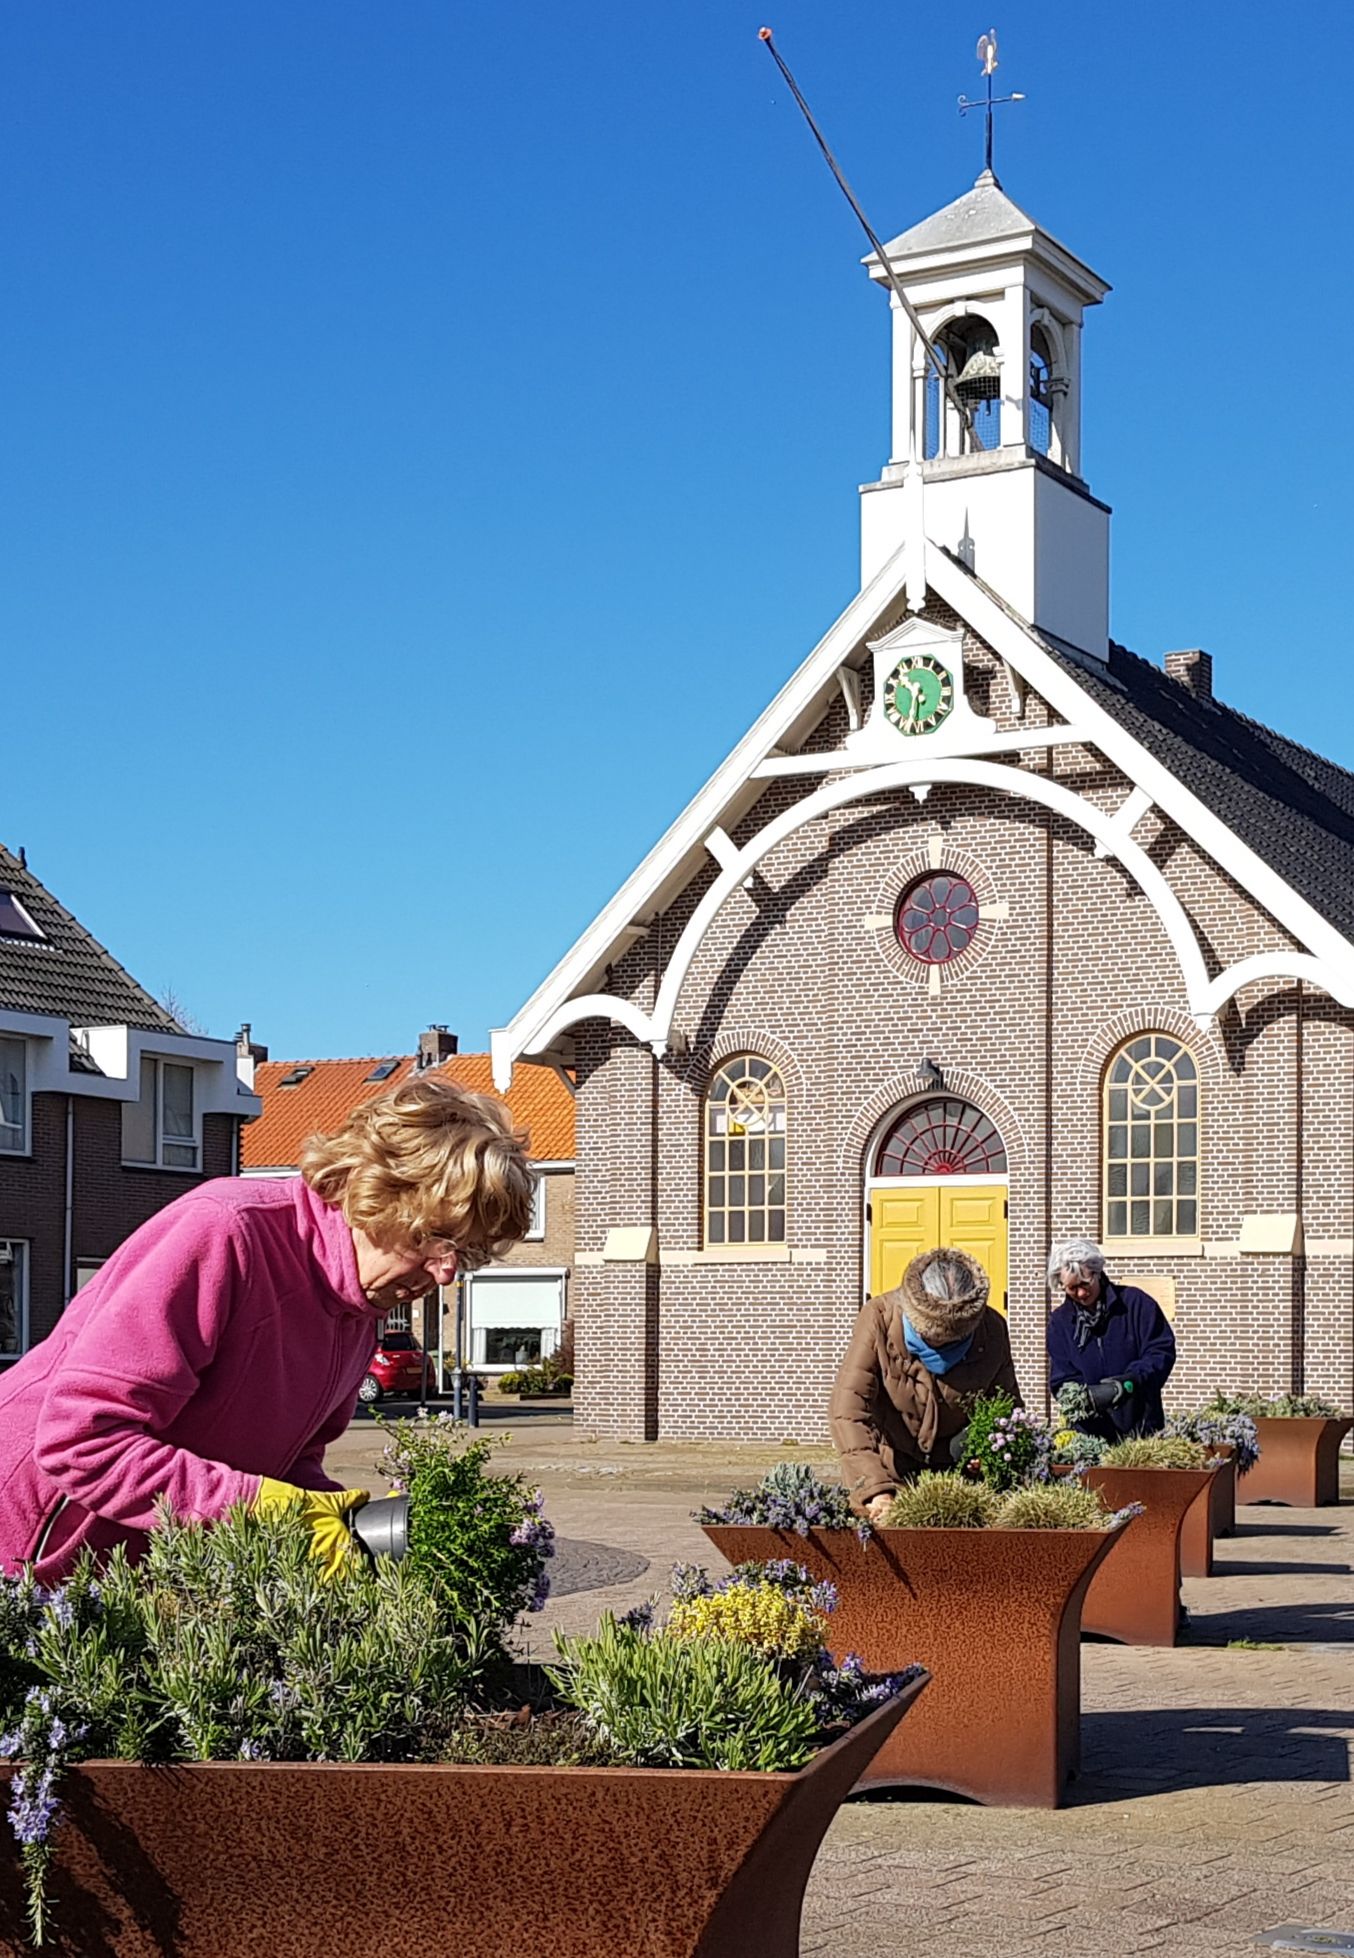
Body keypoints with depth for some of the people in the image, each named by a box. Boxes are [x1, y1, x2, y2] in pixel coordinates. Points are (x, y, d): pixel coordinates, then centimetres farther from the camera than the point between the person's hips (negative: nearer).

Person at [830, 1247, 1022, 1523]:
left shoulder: (992, 1330, -13)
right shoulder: (880, 1318, -22)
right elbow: (848, 1410, -29)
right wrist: (875, 1489, -40)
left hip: (956, 1470, 2)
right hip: (892, 1467, -2)